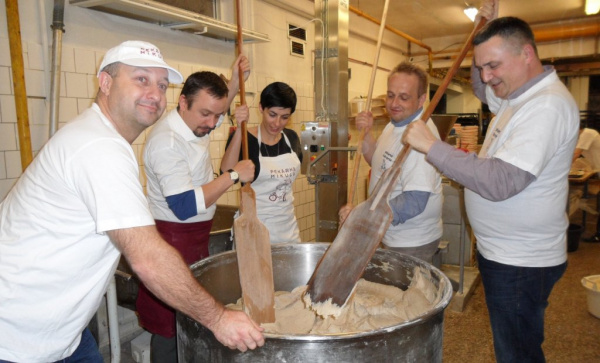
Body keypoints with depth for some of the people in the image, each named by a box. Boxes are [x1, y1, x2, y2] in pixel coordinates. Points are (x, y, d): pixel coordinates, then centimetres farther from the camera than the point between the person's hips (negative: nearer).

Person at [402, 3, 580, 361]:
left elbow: (499, 182, -33)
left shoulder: (547, 105, -24)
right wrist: (486, 29, 15)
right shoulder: (518, 94, 7)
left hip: (520, 263, -9)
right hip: (504, 252, 10)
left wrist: (432, 145, -27)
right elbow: (482, 90, 29)